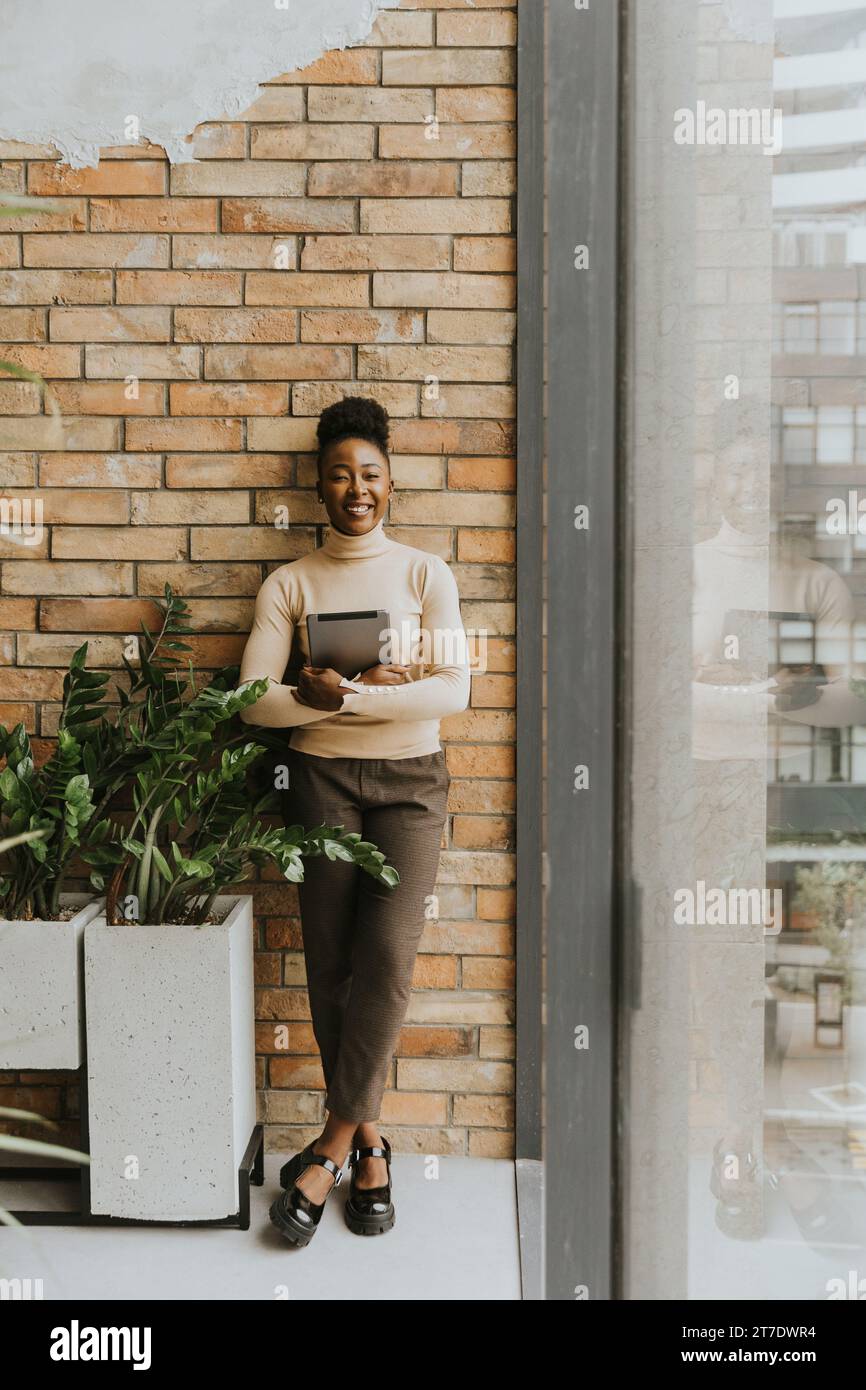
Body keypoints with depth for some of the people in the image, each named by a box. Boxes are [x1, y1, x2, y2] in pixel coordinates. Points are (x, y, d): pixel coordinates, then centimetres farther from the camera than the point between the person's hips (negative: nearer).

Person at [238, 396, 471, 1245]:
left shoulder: (425, 575, 2)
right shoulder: (289, 585, 3)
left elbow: (454, 691, -10)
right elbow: (255, 701, -7)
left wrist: (344, 695, -20)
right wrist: (369, 692, -17)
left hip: (410, 779, 0)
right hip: (321, 778, 1)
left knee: (388, 955, -12)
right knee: (330, 964, 1)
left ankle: (330, 1147, 4)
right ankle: (366, 1143, 19)